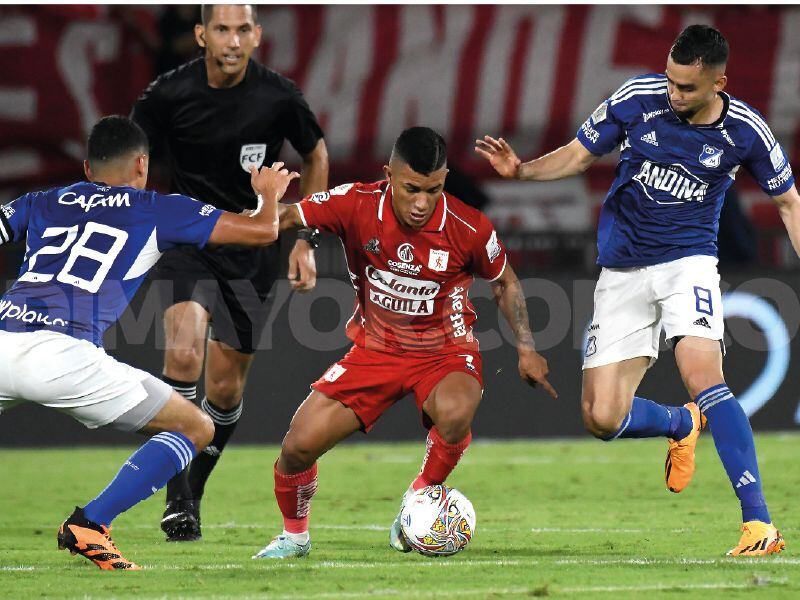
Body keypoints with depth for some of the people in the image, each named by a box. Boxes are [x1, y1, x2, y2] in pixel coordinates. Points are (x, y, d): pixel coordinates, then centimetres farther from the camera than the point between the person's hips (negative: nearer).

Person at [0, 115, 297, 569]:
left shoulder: (40, 204, 26)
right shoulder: (155, 209, 17)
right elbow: (262, 230, 18)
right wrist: (269, 195, 39)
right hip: (61, 354, -4)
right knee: (197, 429, 11)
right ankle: (90, 524, -3)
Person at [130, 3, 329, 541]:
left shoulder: (278, 97, -9)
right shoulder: (169, 94, -11)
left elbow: (316, 156, 9)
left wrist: (306, 241, 6)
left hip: (253, 249, 1)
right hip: (187, 239, -1)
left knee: (226, 387, 6)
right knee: (184, 353, -25)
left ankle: (194, 489, 30)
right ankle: (177, 498, -17)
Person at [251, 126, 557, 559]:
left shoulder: (469, 229, -18)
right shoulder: (356, 205, -17)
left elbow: (504, 282, 2)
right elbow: (290, 216, -5)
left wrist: (526, 348, -2)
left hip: (444, 351, -2)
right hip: (374, 349, 2)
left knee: (455, 413, -37)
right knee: (298, 446, -9)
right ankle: (294, 536, 22)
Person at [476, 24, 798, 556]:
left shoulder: (745, 130, -9)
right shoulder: (638, 98, -8)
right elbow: (580, 154, 5)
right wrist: (522, 170, -13)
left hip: (688, 258, -2)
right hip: (623, 270, 2)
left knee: (702, 375, -30)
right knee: (602, 419, -6)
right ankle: (682, 424, 31)